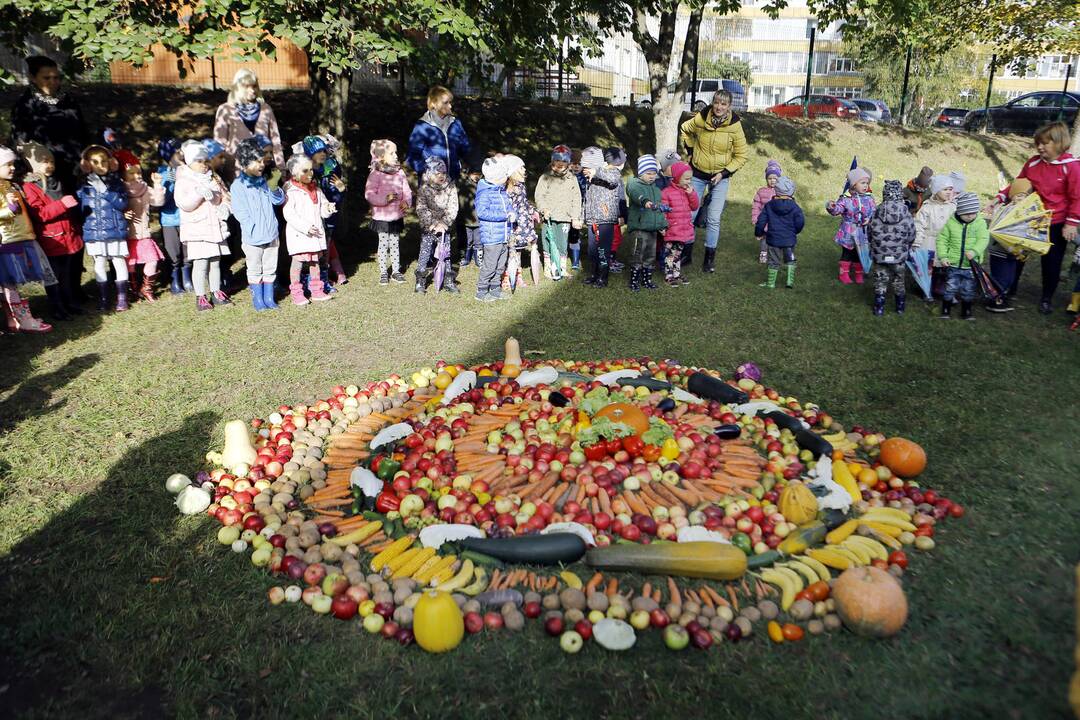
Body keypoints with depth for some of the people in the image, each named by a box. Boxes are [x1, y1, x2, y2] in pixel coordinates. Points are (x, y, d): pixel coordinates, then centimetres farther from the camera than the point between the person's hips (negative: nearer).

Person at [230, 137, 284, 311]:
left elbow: (279, 201, 7)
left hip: (271, 234, 5)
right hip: (253, 237, -5)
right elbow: (240, 212, -16)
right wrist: (254, 228, -20)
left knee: (270, 269, 13)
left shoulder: (264, 181, 5)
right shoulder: (237, 186, -13)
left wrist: (274, 189, -9)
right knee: (255, 270, 9)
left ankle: (269, 298, 24)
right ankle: (258, 300, 19)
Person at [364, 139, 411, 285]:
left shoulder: (399, 172, 3)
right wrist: (385, 199, -27)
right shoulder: (376, 174, -11)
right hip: (382, 216, -4)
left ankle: (396, 271, 22)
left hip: (397, 216, 4)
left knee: (395, 244, 13)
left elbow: (407, 191, 7)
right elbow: (369, 195, -15)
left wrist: (407, 202, -12)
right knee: (383, 244, 5)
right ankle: (383, 272, 16)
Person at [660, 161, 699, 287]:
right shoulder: (667, 192, -12)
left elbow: (694, 207, 6)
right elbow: (662, 211, -12)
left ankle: (677, 273, 28)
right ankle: (669, 275, 10)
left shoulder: (689, 191, 8)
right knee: (671, 253, 1)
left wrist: (692, 194, -7)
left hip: (685, 229, 6)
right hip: (672, 231, -6)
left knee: (678, 253, 18)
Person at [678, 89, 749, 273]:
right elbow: (684, 130, 11)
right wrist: (690, 151, 5)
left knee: (714, 219, -3)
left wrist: (725, 173, -12)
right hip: (698, 174, 1)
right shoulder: (701, 119, -12)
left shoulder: (734, 126, -14)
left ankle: (710, 258, 8)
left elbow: (742, 155, -4)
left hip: (720, 177, -1)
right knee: (690, 214, 2)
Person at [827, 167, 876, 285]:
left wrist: (869, 218, -15)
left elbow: (873, 212, 4)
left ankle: (859, 274, 27)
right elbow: (837, 209, -22)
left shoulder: (869, 198, 0)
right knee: (847, 253, 9)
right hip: (848, 233, -3)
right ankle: (844, 274, 22)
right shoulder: (846, 199, -12)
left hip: (863, 233, 3)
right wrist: (831, 206, -43)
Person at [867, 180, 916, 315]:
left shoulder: (876, 212, -10)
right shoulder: (906, 214, -11)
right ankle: (900, 307, 27)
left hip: (879, 255, 0)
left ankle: (879, 308, 13)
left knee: (880, 281, 11)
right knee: (899, 281, 16)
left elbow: (869, 234, 0)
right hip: (900, 256, 0)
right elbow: (911, 236, -2)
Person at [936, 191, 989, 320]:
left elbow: (983, 239, -12)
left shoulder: (980, 223, -3)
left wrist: (974, 251, -30)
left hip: (971, 265, 1)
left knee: (969, 291, 10)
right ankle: (946, 310, 18)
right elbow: (942, 240, 1)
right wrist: (942, 256, -9)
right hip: (953, 264, -1)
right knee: (950, 288, 3)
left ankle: (966, 311, 26)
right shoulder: (951, 222, -3)